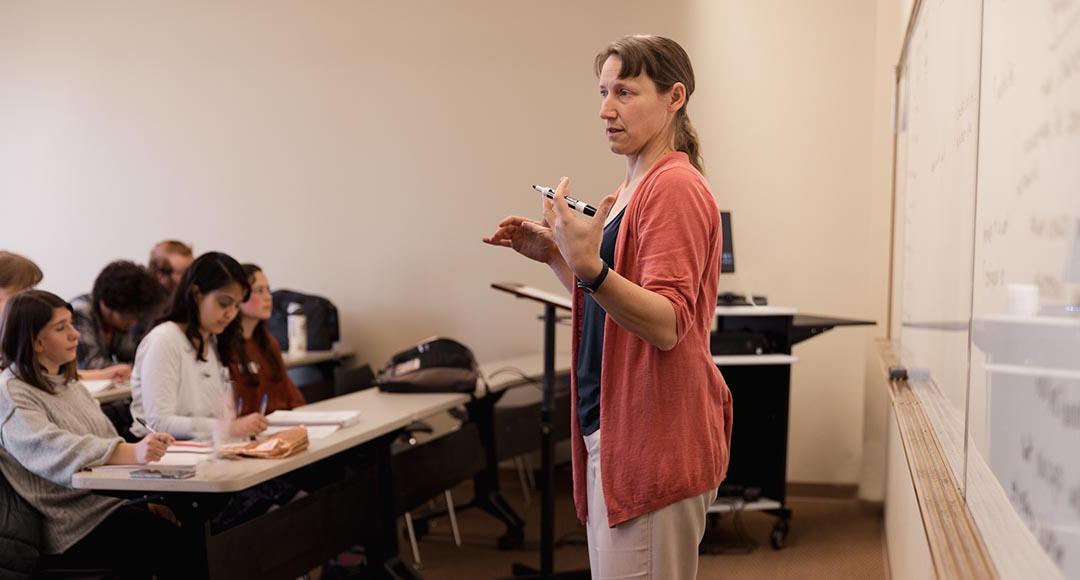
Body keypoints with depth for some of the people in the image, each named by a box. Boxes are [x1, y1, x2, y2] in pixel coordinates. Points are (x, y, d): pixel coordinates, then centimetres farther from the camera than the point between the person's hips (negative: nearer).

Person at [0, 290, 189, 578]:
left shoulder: (69, 383, 20)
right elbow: (55, 451, -25)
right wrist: (132, 453, -40)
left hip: (116, 501, 8)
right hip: (79, 528, -7)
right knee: (177, 544, -25)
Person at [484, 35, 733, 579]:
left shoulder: (674, 188, -14)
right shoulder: (630, 189, 15)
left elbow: (667, 325, -22)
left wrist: (589, 266, -35)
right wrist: (554, 256, 12)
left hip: (652, 438, -10)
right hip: (611, 431, 10)